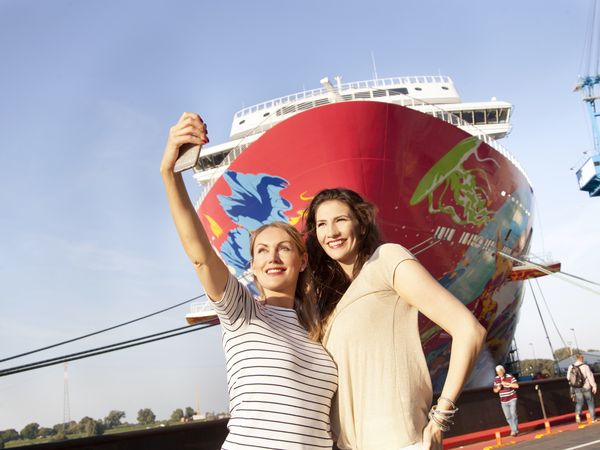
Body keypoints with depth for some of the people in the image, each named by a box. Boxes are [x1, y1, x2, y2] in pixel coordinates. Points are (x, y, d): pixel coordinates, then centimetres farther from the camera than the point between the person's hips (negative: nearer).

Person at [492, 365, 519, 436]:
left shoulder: (510, 377, -10)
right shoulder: (496, 379, 4)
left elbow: (516, 385, -20)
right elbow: (495, 390, 11)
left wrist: (507, 383, -26)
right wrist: (498, 389, -11)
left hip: (512, 399, -4)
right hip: (503, 401, 4)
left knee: (513, 414, -13)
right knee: (508, 417, 5)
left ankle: (515, 431, -4)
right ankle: (514, 430, 20)